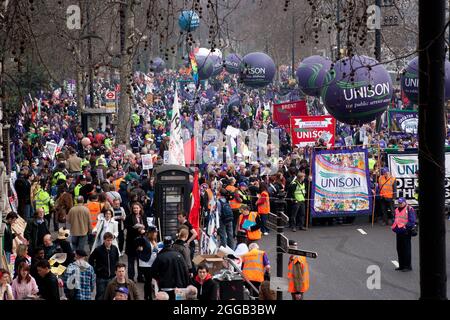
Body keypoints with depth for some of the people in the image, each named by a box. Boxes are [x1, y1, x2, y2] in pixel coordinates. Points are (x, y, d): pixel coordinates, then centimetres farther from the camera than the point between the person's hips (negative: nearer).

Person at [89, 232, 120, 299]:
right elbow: (91, 260, -3)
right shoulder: (98, 249, -14)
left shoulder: (115, 249, -3)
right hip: (101, 278, -3)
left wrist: (115, 268, 7)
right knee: (100, 295, 4)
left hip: (112, 277, 3)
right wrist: (95, 270, -4)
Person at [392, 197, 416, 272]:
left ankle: (407, 266, -1)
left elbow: (412, 221, -12)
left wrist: (407, 227, -20)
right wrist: (394, 227, 12)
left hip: (406, 232, -8)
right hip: (399, 232, 8)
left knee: (406, 249, -6)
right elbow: (395, 220, 27)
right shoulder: (397, 210, 17)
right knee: (399, 249, 12)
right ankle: (401, 265, 20)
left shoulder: (409, 209, -7)